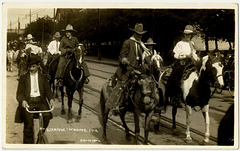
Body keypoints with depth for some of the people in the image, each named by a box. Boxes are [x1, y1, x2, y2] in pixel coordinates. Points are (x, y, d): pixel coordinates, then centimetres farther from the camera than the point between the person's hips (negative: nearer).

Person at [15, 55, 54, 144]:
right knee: (28, 120, -22)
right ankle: (28, 143, -6)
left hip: (40, 100, 1)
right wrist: (23, 100, -22)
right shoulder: (23, 78, 10)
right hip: (28, 101, -1)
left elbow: (47, 90, 8)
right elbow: (19, 92, 1)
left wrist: (51, 98, -15)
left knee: (47, 116, -24)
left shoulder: (43, 77, 15)